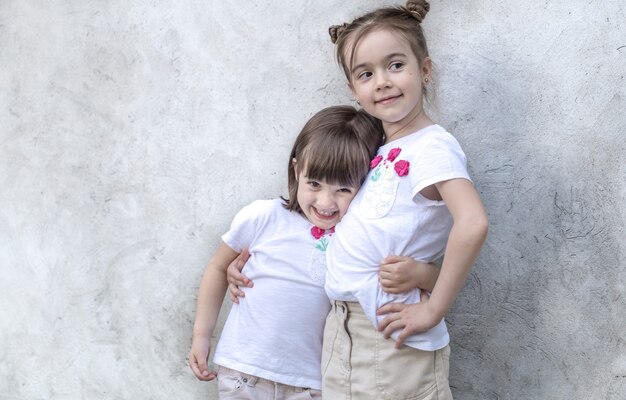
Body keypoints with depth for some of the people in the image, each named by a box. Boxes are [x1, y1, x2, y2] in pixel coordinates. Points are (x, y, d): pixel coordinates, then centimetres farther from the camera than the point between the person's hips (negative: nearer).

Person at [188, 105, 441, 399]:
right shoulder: (263, 218, -10)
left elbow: (438, 276, -6)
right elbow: (219, 268, 5)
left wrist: (416, 272, -29)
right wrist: (201, 335, 8)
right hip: (242, 372, 0)